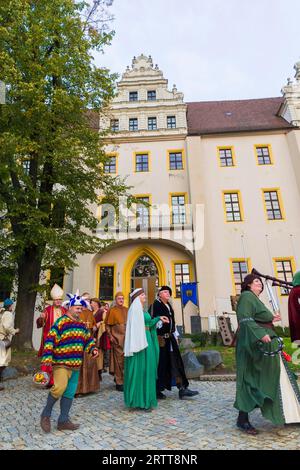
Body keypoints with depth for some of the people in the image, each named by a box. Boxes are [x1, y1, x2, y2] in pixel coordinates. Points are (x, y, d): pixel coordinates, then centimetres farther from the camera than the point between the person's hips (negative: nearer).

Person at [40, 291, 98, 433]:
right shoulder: (61, 322, -12)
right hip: (61, 363, -7)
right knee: (60, 387, -20)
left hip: (76, 364, 7)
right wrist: (47, 358, -19)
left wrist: (93, 349, 3)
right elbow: (50, 340, -14)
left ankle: (63, 420, 26)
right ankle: (46, 414, 6)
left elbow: (88, 339, 20)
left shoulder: (81, 324, 11)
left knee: (70, 393, 11)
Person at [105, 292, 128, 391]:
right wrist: (110, 336, -10)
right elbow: (107, 324, -2)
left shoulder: (127, 310, 9)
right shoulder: (112, 310, -2)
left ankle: (124, 379, 30)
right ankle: (119, 382, 11)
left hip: (127, 337, 4)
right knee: (119, 359, 0)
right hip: (117, 337, -4)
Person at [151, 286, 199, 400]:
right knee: (160, 364, 2)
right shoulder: (155, 305, -11)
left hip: (170, 338, 8)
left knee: (176, 362, 6)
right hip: (161, 338, -8)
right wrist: (158, 338, -19)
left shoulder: (169, 305, 15)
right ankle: (157, 390, 17)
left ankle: (182, 388, 11)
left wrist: (175, 335, 17)